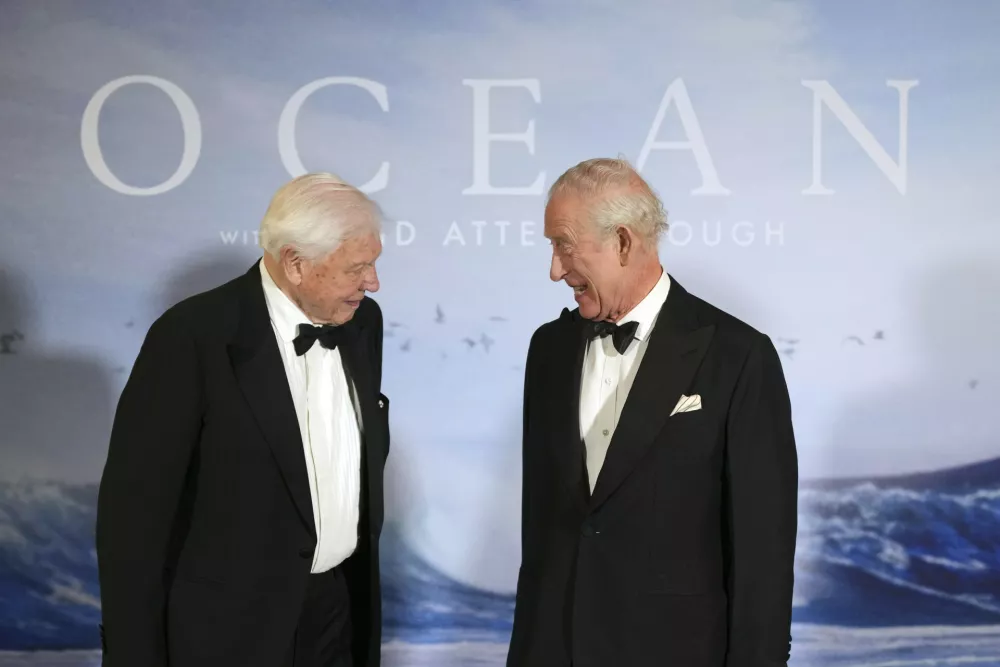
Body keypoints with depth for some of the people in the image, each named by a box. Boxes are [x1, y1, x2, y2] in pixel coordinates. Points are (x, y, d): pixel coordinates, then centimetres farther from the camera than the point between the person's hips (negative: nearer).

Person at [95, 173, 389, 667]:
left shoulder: (362, 322, 0)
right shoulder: (193, 336, -19)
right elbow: (134, 505, -16)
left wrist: (365, 584, 15)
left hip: (338, 608, 5)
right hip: (229, 626, -5)